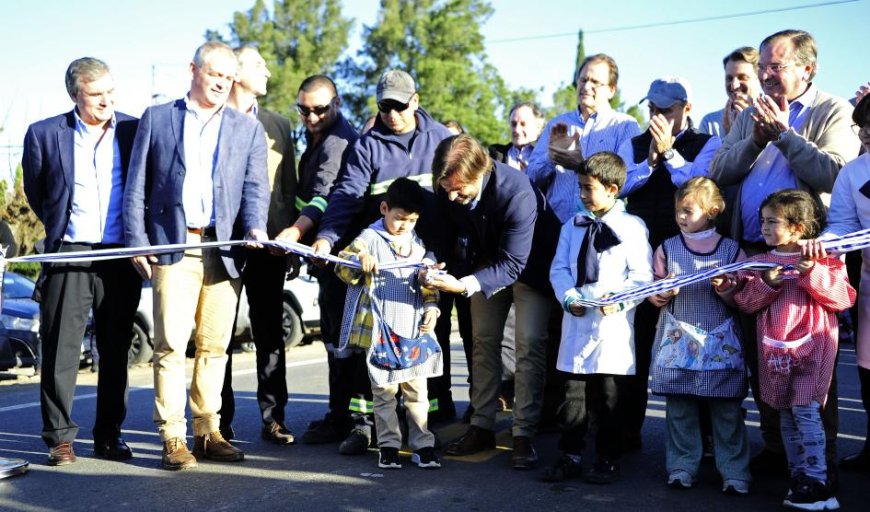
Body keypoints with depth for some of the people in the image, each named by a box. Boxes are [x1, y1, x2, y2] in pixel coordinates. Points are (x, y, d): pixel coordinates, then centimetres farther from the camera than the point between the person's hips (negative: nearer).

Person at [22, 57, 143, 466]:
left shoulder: (136, 131, 3)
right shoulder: (45, 134, 1)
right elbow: (35, 191, 15)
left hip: (122, 258, 1)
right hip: (69, 253, -1)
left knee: (116, 352, 8)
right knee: (61, 350, 1)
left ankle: (109, 436, 18)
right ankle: (59, 437, 11)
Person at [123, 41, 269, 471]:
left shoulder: (248, 128, 14)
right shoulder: (156, 118, 10)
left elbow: (255, 186, 4)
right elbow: (136, 186, 7)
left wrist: (255, 226, -16)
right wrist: (137, 242, -2)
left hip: (225, 249, 2)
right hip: (172, 246, -2)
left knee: (215, 345, 5)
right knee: (171, 344, -7)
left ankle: (208, 432, 13)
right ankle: (172, 437, -1)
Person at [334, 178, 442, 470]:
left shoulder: (419, 244, 13)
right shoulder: (370, 238, -2)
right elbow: (342, 267, -7)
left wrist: (431, 308, 5)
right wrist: (359, 260, -27)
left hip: (414, 330, 4)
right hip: (380, 331, -4)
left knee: (417, 390, 7)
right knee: (384, 391, 4)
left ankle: (423, 444, 14)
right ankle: (388, 445, 13)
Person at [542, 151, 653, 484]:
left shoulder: (631, 226, -2)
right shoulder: (573, 225, 12)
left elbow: (642, 275, -5)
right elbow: (559, 268, 9)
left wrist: (619, 300, -19)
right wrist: (568, 297, -8)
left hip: (613, 324, -4)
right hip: (576, 321, 4)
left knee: (608, 397, 4)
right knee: (572, 393, 7)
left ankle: (608, 460, 17)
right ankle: (570, 456, 17)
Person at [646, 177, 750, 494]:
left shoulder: (731, 249, 3)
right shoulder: (667, 248, 7)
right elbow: (654, 296, 9)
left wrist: (724, 287, -15)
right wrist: (664, 292, -12)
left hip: (721, 343, -1)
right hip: (677, 340, 2)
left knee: (727, 412, 1)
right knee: (679, 409, 5)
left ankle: (734, 473, 9)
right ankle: (682, 468, 16)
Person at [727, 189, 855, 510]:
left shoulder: (824, 259, 0)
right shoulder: (760, 263, 10)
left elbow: (843, 298, -9)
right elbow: (745, 302, 3)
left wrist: (813, 273, -19)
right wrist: (767, 284, -13)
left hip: (813, 345, -5)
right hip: (776, 348, 5)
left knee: (805, 409, -13)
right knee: (786, 414, 8)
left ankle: (818, 484, -9)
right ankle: (799, 477, 18)